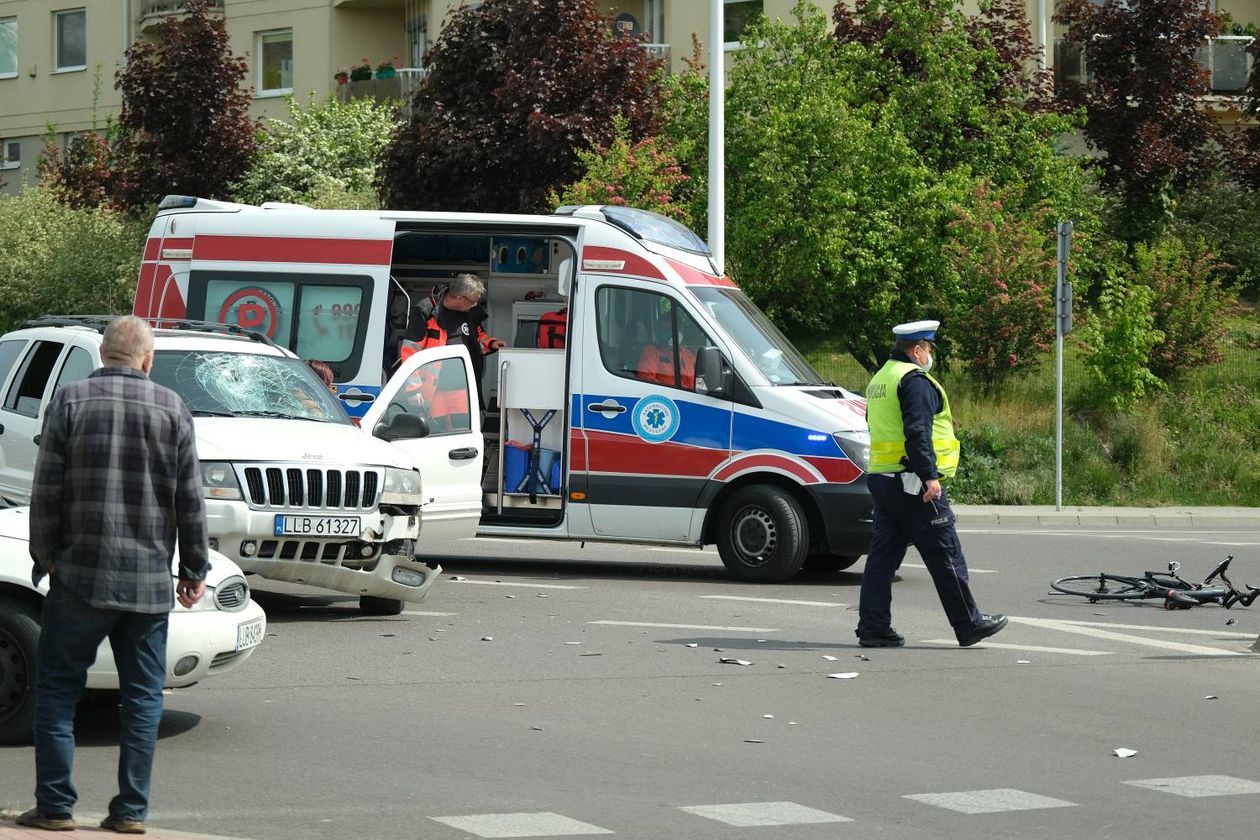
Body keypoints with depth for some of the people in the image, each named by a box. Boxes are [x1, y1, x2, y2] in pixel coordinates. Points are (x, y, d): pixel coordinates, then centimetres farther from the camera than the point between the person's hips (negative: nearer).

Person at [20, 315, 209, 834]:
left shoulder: (69, 401, -1)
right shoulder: (172, 408, 2)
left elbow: (47, 491, -4)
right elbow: (191, 500, 3)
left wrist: (45, 556, 7)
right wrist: (195, 568, 11)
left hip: (81, 576, -1)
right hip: (150, 581, 1)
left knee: (57, 687, 7)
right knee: (143, 694, 8)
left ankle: (55, 805, 4)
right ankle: (131, 810, 6)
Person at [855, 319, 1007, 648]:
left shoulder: (880, 379, 18)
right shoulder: (914, 381, -13)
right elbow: (917, 433, -22)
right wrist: (930, 476, -24)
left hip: (882, 479, 9)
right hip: (914, 484, -9)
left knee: (883, 555, 8)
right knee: (945, 557, -1)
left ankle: (873, 628, 5)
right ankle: (968, 624, 5)